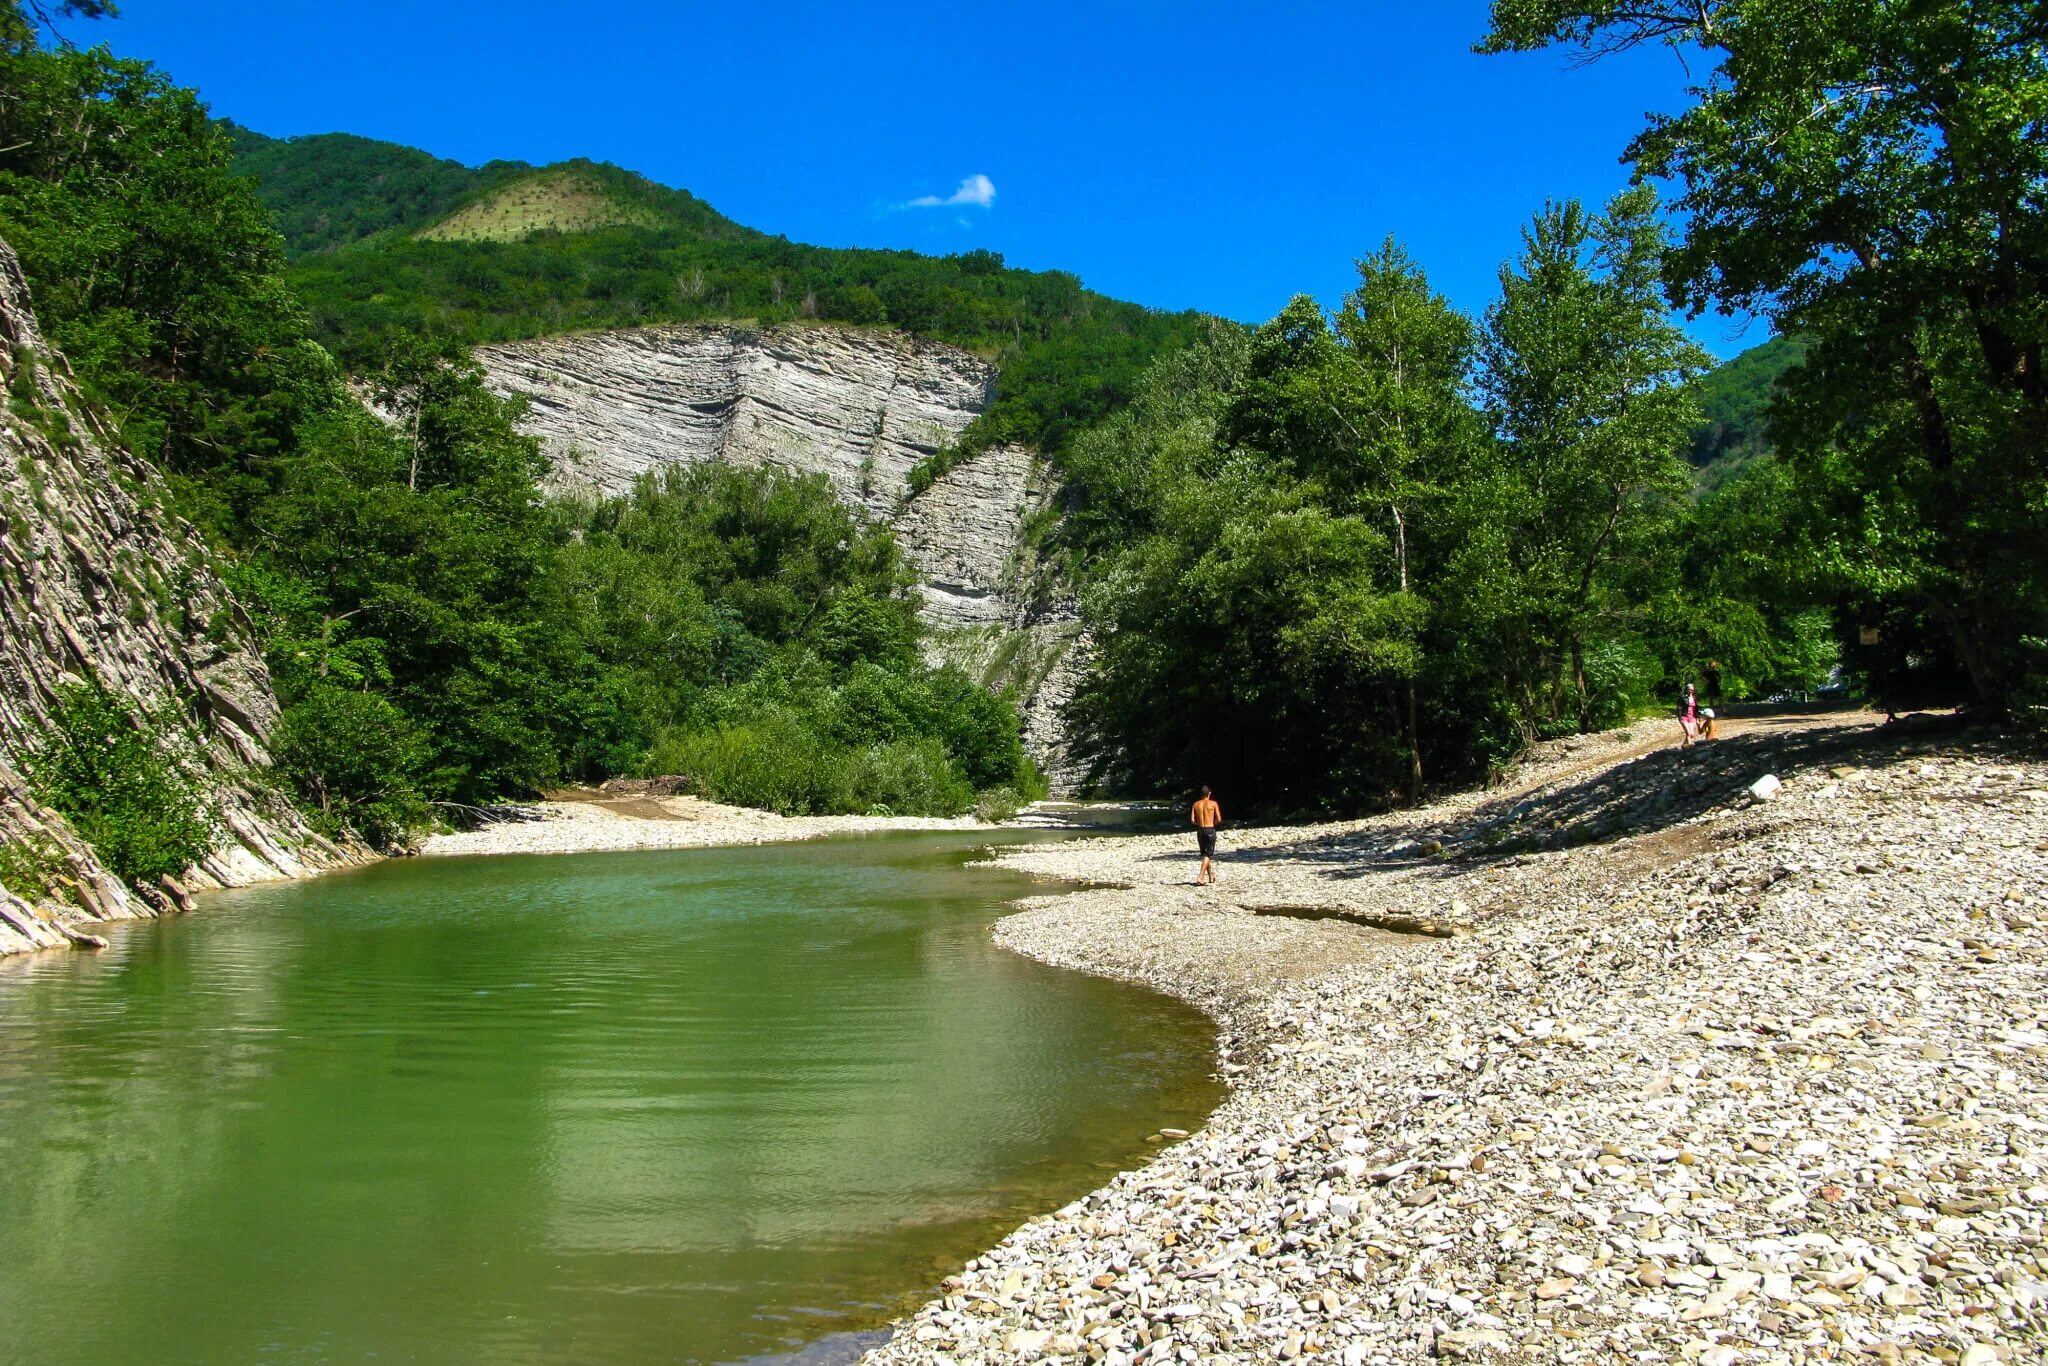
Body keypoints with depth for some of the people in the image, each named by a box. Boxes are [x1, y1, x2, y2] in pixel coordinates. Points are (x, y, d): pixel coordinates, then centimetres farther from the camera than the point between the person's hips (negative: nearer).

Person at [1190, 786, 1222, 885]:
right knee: (1208, 854, 0)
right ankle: (1200, 876, -17)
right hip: (1210, 830, -3)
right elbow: (1219, 820, -7)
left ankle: (1211, 878, 19)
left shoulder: (1196, 804, 5)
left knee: (1205, 854, 14)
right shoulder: (1213, 803, -3)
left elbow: (1192, 819, -3)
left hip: (1200, 830, 3)